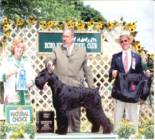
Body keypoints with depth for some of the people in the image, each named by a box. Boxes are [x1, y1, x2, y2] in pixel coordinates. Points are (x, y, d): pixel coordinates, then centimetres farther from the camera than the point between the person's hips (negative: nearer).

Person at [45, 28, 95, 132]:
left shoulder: (82, 51, 11)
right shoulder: (57, 51, 11)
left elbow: (87, 70, 11)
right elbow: (50, 59, -7)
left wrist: (92, 88, 7)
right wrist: (49, 62, -32)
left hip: (76, 88, 0)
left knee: (75, 114, 2)